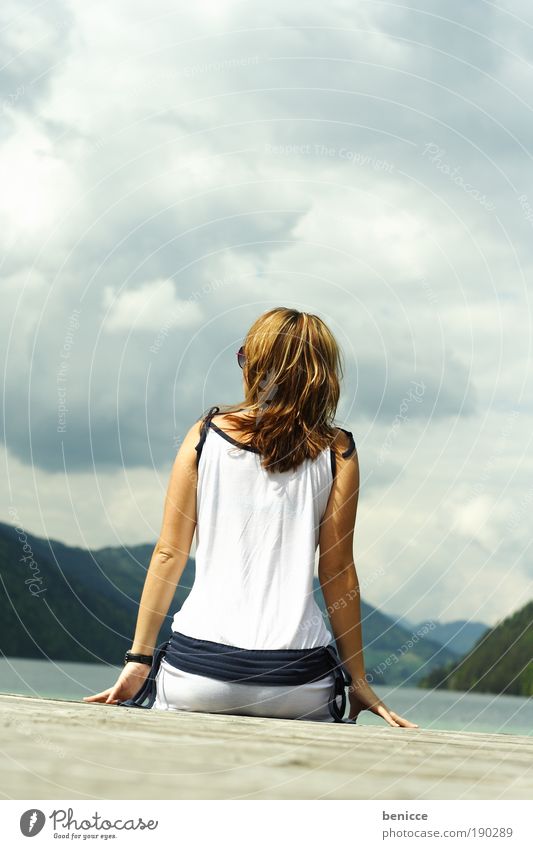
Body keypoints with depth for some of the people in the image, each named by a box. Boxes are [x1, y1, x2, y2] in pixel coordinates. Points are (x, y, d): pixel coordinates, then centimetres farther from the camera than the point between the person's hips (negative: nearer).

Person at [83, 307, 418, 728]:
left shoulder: (206, 435, 5)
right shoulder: (336, 452, 3)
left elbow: (168, 553, 5)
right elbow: (337, 570, 2)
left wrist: (139, 659, 10)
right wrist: (358, 679, 9)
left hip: (198, 669, 1)